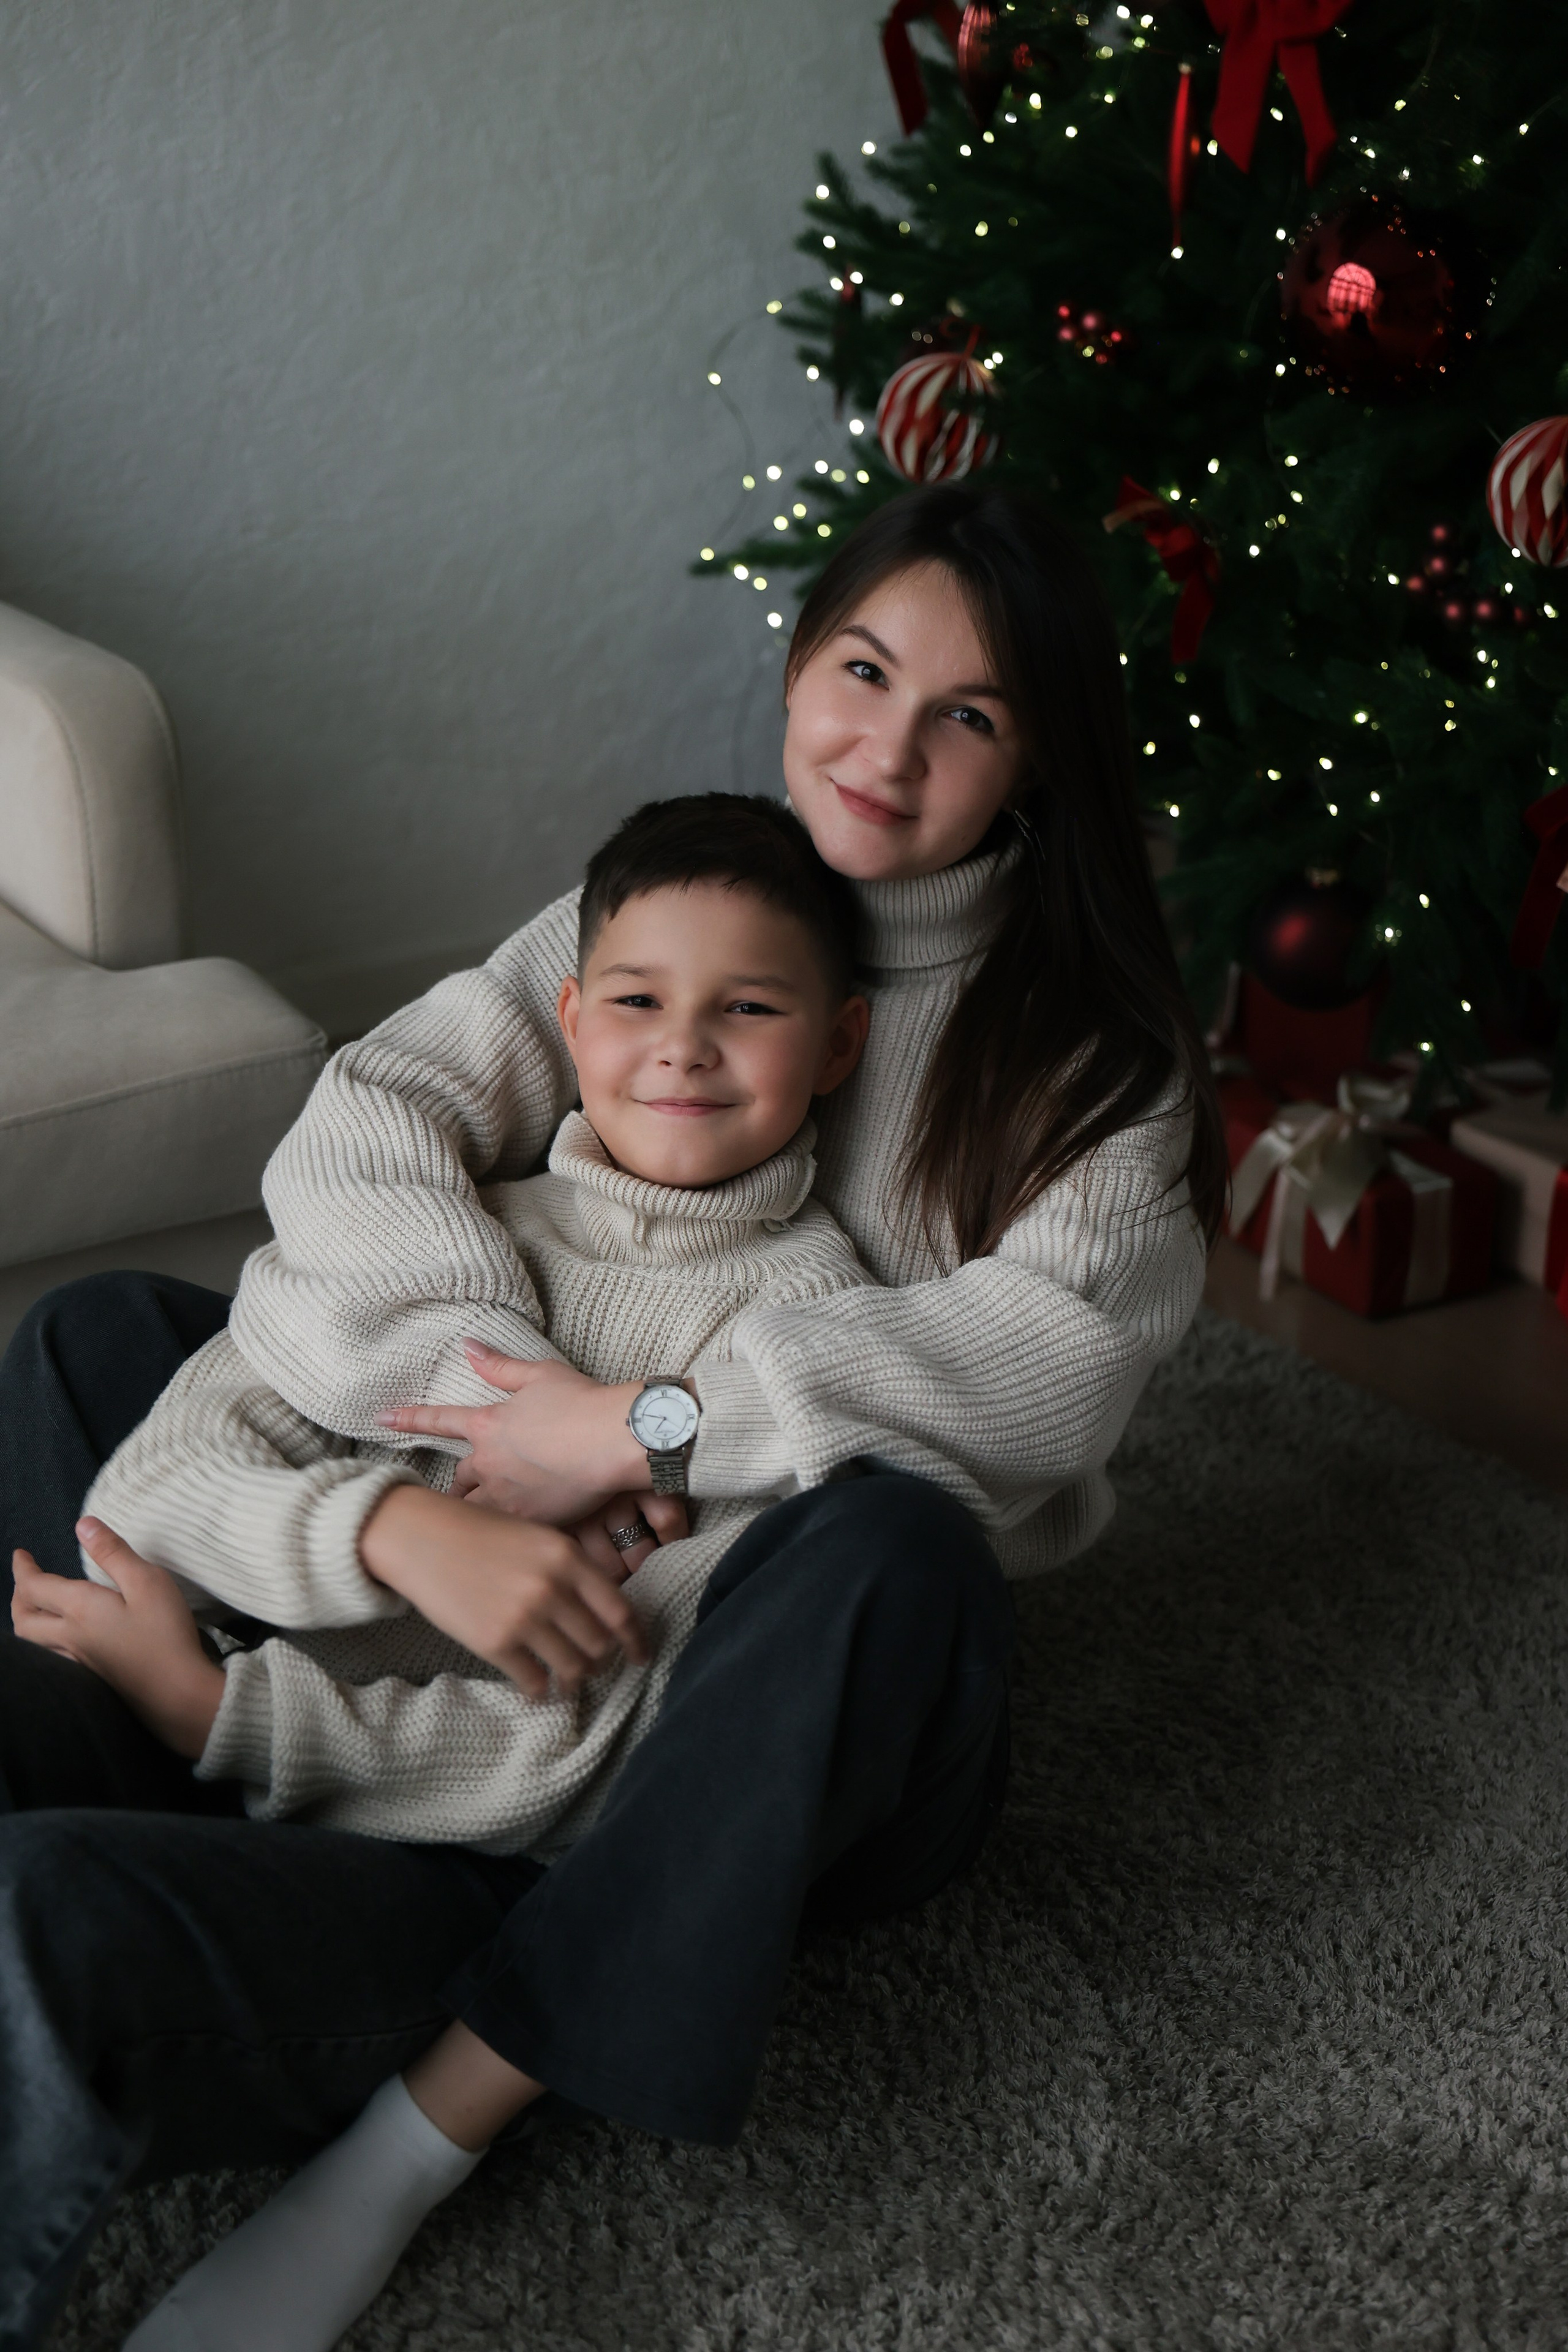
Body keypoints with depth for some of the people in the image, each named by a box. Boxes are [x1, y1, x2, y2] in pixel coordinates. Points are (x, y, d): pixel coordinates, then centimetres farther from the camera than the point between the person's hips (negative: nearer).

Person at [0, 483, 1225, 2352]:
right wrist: (476, 1453, -26)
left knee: (893, 1543, -39)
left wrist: (652, 1428, -29)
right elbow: (375, 1112, -9)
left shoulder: (1096, 1045, -3)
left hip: (774, 1660, -3)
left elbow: (1059, 1356, -21)